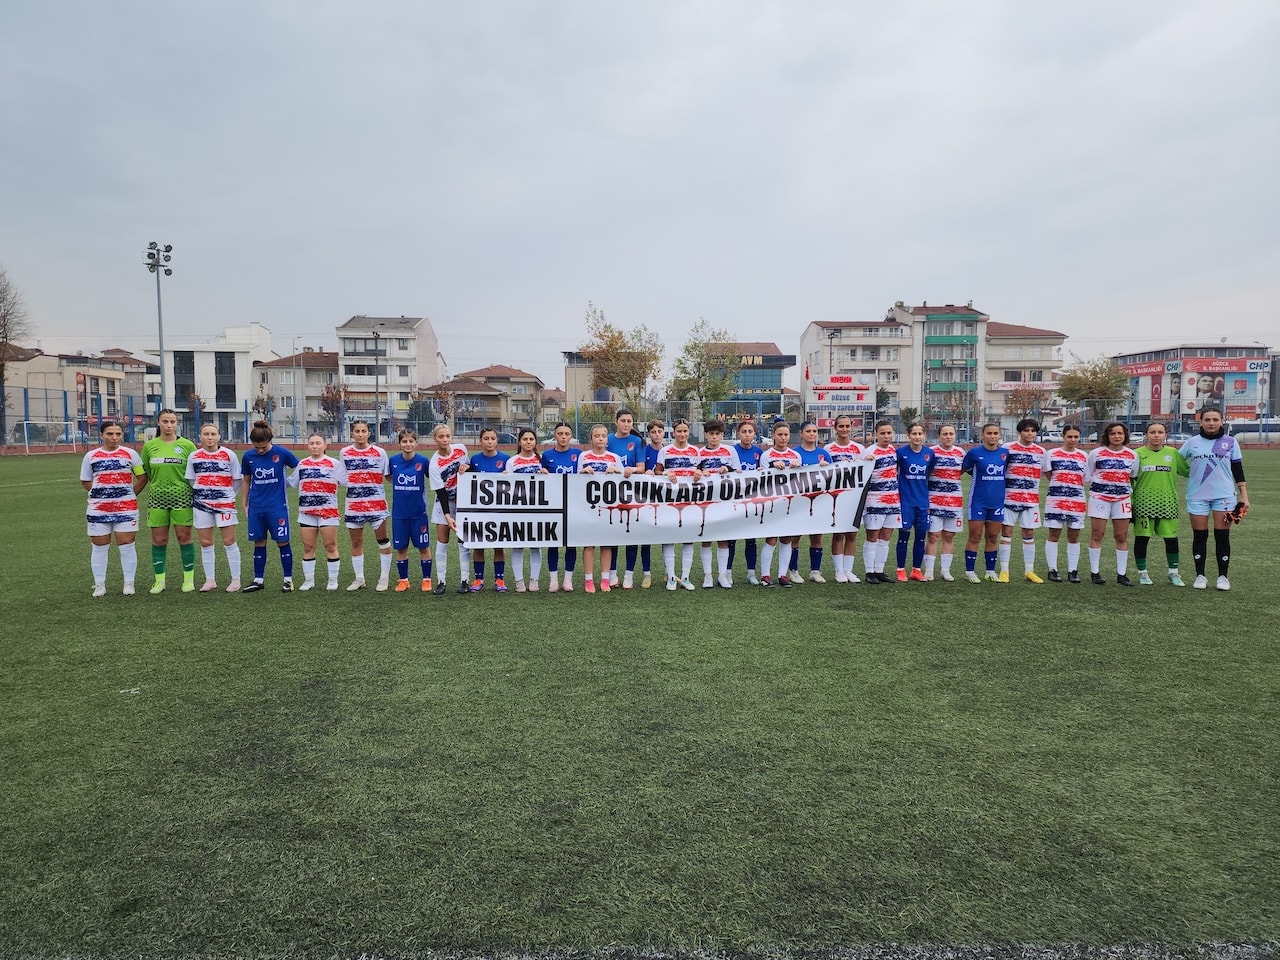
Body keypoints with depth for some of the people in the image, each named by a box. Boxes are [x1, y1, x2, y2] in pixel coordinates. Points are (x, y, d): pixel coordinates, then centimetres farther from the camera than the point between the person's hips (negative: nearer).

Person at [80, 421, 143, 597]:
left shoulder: (130, 454, 2)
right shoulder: (91, 456, 5)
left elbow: (141, 477, 7)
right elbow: (85, 482, 13)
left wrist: (129, 494, 3)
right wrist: (101, 493, 4)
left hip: (126, 508, -1)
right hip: (98, 509, 2)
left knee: (127, 546, 0)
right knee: (99, 547, 7)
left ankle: (129, 584, 9)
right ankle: (99, 585, 17)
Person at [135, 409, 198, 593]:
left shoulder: (187, 445, 1)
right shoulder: (149, 446, 7)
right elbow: (144, 476, 13)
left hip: (182, 497, -2)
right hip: (157, 497, 2)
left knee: (184, 537, 2)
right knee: (158, 539, 4)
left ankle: (189, 578, 12)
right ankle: (159, 580, 13)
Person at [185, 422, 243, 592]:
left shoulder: (229, 455, -2)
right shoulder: (193, 456, 4)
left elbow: (237, 479, 5)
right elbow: (190, 480, 14)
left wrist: (228, 495, 5)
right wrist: (201, 494, 9)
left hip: (225, 504, -3)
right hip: (201, 504, 3)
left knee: (229, 542, -1)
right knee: (205, 543, 7)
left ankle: (236, 580, 7)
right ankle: (210, 580, 17)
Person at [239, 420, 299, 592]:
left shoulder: (282, 453, -9)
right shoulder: (248, 456, 1)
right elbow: (246, 482, 11)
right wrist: (244, 505, 11)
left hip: (277, 507, -3)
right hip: (256, 508, 3)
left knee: (282, 542, 2)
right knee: (259, 543, 9)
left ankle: (288, 580, 12)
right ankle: (258, 580, 19)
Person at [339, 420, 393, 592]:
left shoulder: (379, 452, 0)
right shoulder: (344, 453, 5)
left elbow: (388, 476, 4)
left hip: (376, 503, -2)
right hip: (353, 504, 2)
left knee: (383, 540, 0)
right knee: (356, 542, 9)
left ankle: (384, 577, 11)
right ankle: (359, 578, 20)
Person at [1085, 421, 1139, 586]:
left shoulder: (1132, 455, 7)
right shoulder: (1096, 453, 0)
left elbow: (1134, 477, 16)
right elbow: (1087, 475, 5)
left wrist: (1129, 491, 8)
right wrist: (1100, 484, -4)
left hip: (1122, 498, 2)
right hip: (1099, 497, -2)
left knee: (1122, 537, 4)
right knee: (1097, 535, 0)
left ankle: (1121, 574, 11)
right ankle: (1095, 572, 7)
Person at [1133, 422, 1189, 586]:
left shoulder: (1173, 453, 5)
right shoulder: (1138, 453, 0)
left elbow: (1188, 471, 13)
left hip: (1167, 503, 2)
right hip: (1144, 502, -2)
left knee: (1171, 538, 6)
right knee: (1141, 538, 3)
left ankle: (1173, 572, 21)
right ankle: (1142, 572, 18)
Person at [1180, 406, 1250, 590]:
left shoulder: (1230, 442, 3)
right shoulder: (1192, 442, 2)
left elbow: (1238, 470, 4)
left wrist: (1244, 495, 1)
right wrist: (1192, 472, 2)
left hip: (1224, 495, 0)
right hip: (1198, 496, 0)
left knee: (1222, 537, 1)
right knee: (1199, 537, 4)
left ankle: (1223, 576, 11)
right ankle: (1200, 575, 13)